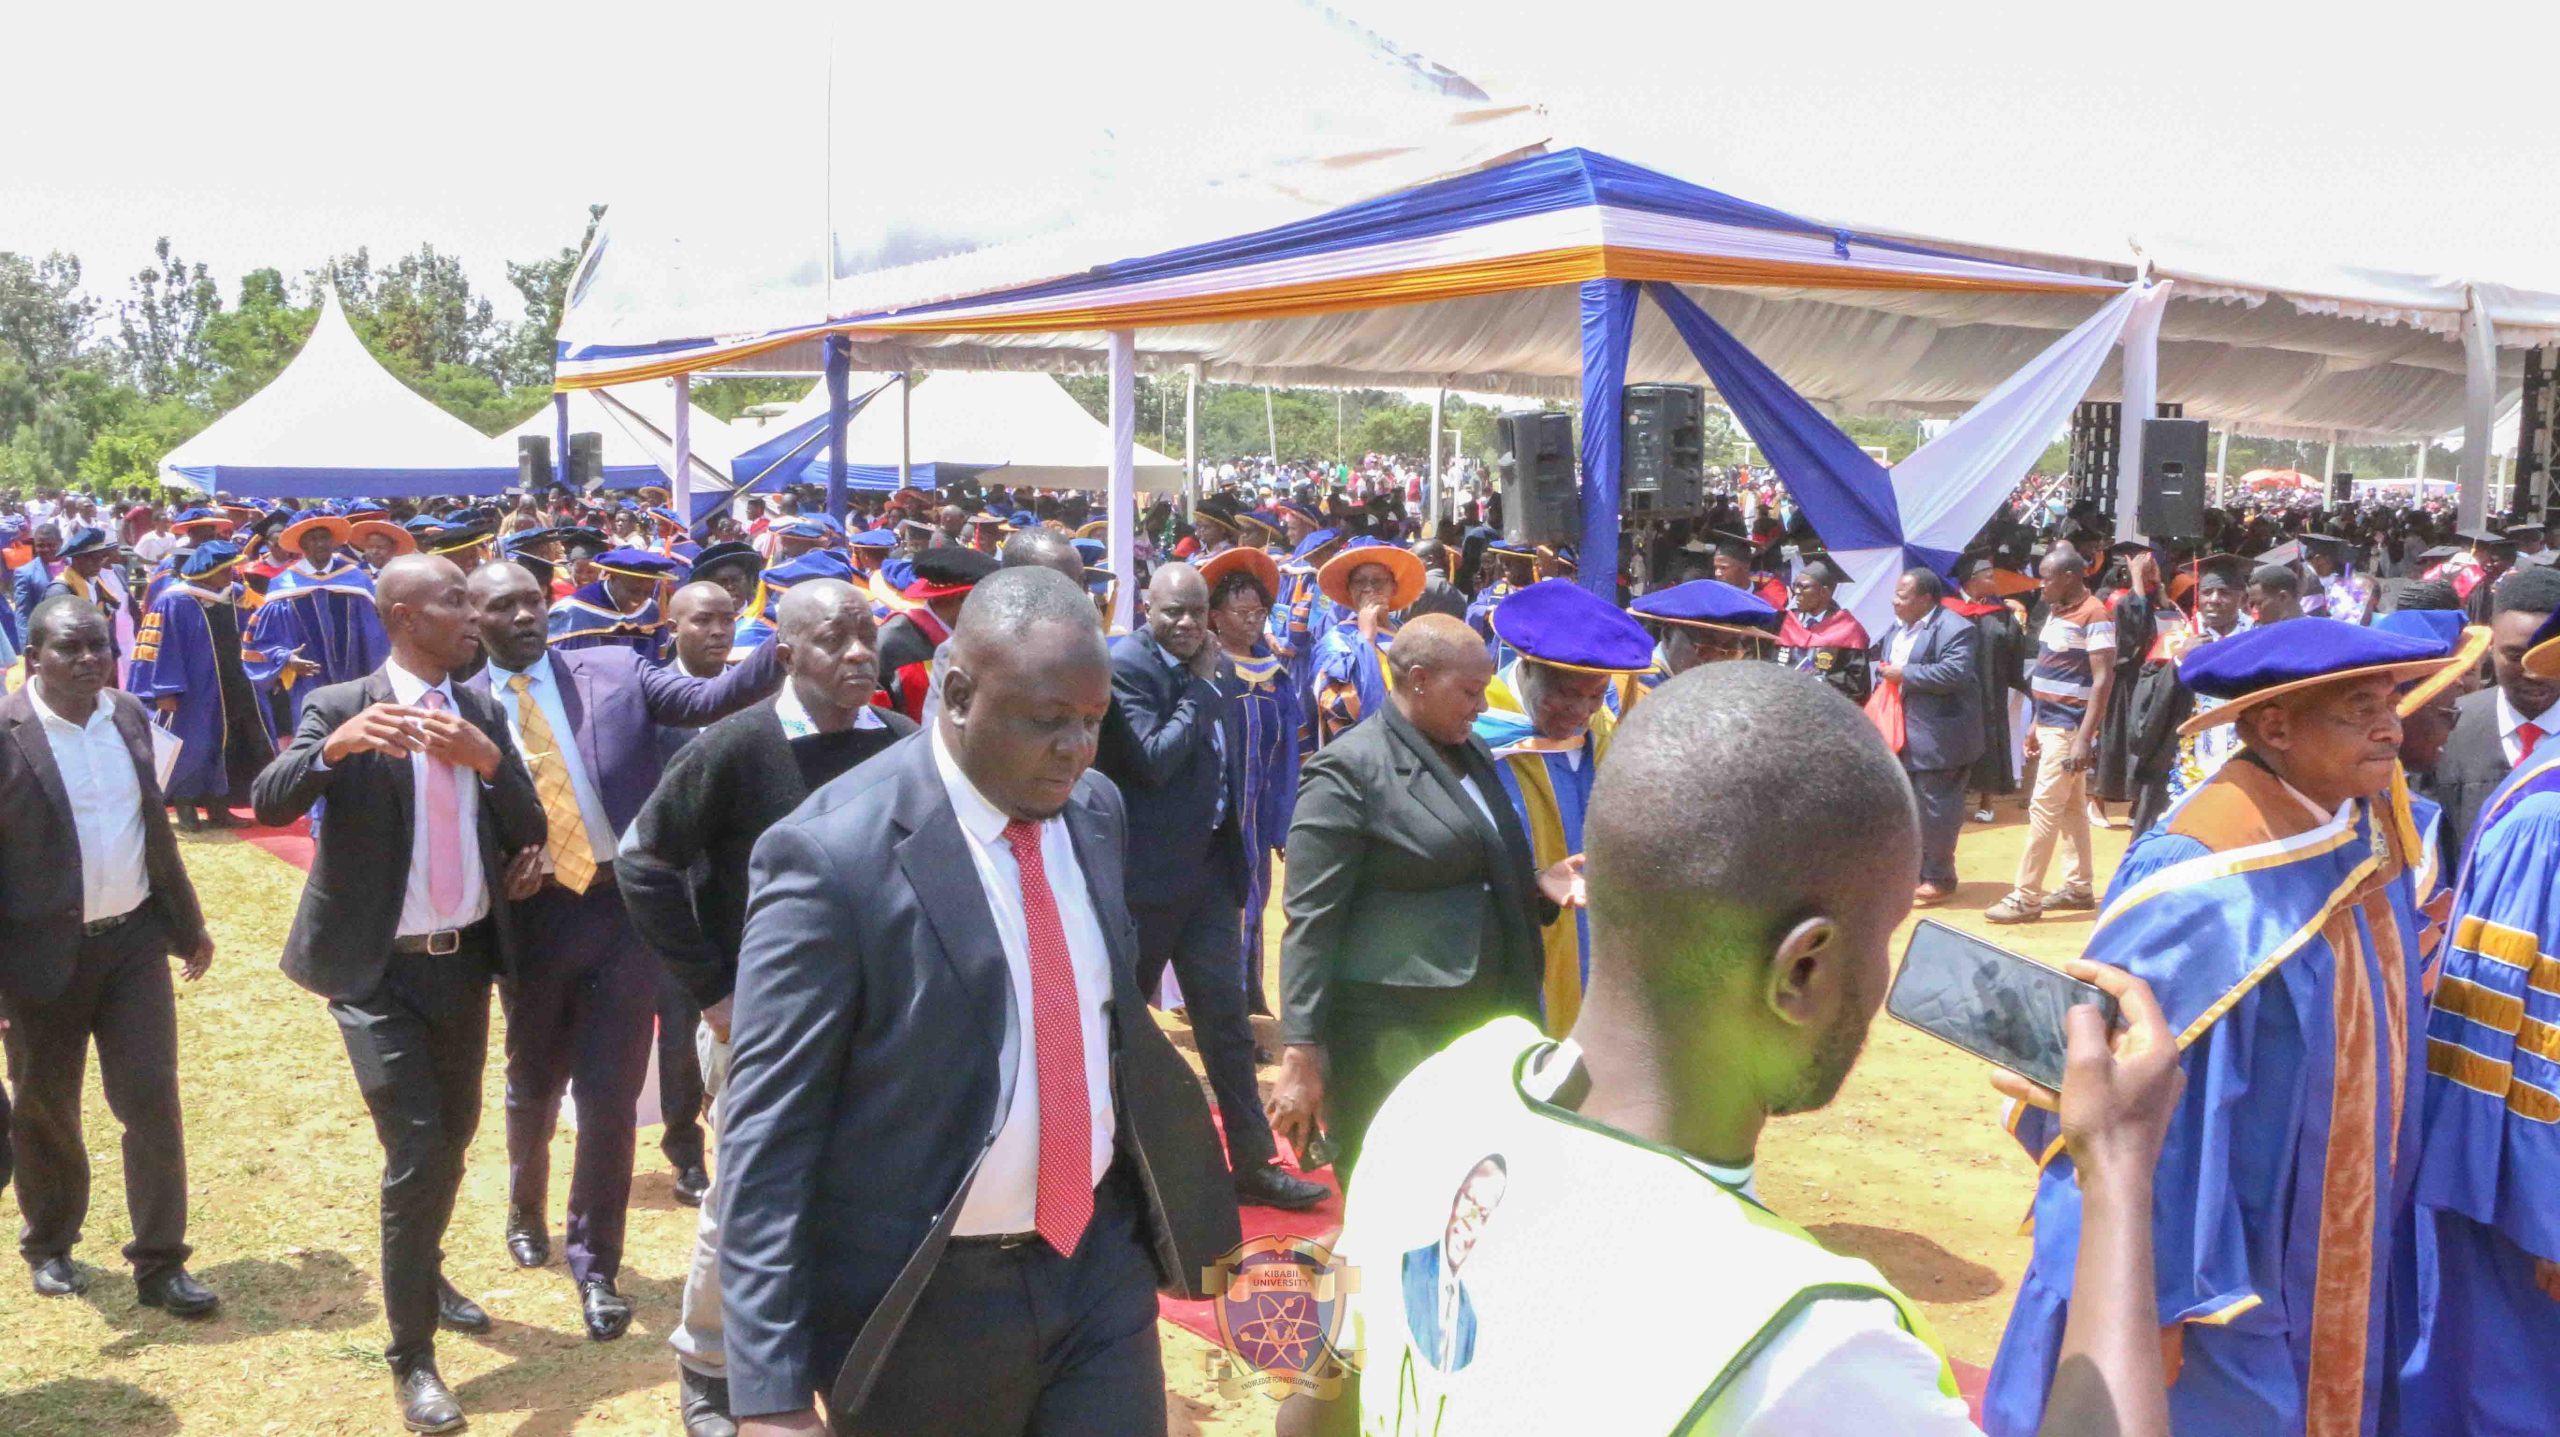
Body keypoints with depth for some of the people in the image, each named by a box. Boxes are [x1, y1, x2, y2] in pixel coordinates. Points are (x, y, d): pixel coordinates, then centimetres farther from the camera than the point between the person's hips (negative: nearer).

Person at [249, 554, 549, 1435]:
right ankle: (411, 1355, 6)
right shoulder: (340, 707, -9)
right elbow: (270, 803, -22)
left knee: (454, 1138, 20)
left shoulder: (481, 712, 3)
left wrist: (486, 757, -20)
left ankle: (426, 1273, 46)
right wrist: (336, 744, -41)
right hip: (379, 969, -5)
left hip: (464, 958, 5)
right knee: (413, 1152, -9)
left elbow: (529, 828, -1)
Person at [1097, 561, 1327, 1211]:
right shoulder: (1125, 665, -14)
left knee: (1227, 1021, 8)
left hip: (1209, 866, 7)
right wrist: (1202, 687, -16)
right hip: (1148, 874, -7)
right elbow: (1154, 758, -23)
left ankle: (1255, 1162, 14)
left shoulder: (1199, 669, 10)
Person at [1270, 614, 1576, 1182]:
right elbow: (1311, 923, -15)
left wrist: (1538, 885, 3)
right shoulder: (1347, 772, -13)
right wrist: (1300, 1052, -19)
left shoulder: (1472, 752, 12)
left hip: (1483, 1019, 8)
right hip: (1389, 1031, -8)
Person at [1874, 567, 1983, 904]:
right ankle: (1914, 870, 26)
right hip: (1901, 734, 9)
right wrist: (1884, 678, 0)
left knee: (1934, 809, -2)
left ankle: (1939, 877, 9)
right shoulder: (1897, 627, 13)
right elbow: (1885, 665, 22)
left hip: (1937, 736, -9)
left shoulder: (1953, 629, -16)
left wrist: (1905, 674, -22)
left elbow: (1955, 673, -27)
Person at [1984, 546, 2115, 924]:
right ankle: (2079, 886, 19)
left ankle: (2026, 897, -5)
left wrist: (2085, 737, -23)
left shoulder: (2095, 616, -15)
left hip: (2068, 729, -9)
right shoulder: (2056, 612, 12)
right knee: (2072, 808, 13)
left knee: (2044, 808, -8)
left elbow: (2103, 680, -19)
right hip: (2051, 724, 9)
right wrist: (2037, 724, 17)